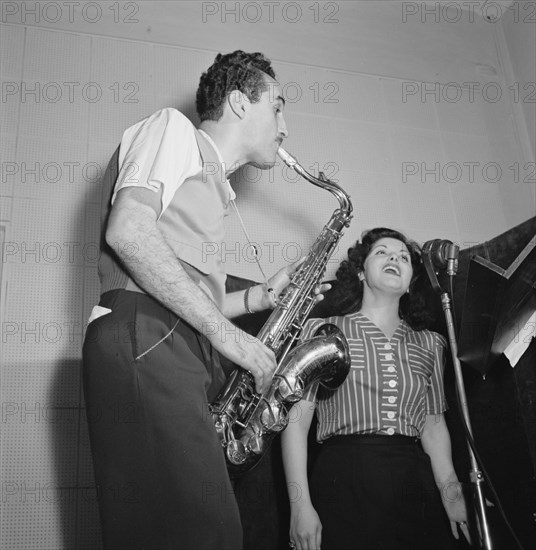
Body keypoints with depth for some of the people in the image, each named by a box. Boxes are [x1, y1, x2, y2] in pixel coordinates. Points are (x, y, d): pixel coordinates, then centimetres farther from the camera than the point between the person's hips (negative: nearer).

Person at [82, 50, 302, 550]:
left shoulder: (210, 186, 32)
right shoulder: (173, 128, 7)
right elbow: (128, 231, -13)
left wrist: (262, 295, 17)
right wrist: (226, 333, -12)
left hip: (179, 356, 9)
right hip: (143, 344, -9)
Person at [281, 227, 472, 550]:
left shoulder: (429, 344, 15)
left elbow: (433, 424, 12)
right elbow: (297, 420, -1)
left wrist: (452, 495, -5)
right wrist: (300, 506, -11)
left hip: (415, 485, 3)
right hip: (343, 482, -3)